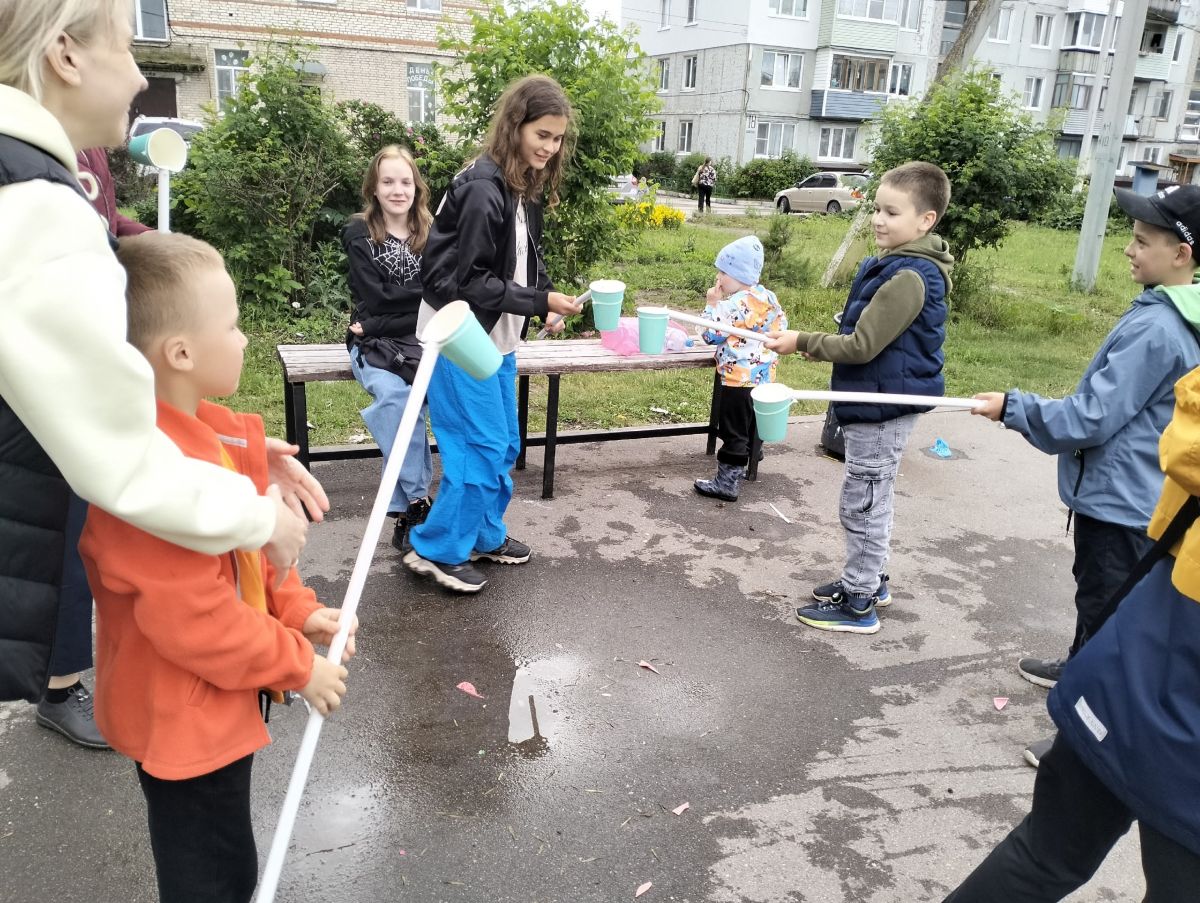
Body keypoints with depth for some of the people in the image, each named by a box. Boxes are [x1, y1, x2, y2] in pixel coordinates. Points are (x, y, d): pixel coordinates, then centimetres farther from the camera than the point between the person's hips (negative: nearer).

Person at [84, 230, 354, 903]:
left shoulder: (207, 430, 0)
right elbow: (192, 618, -30)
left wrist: (296, 609, 2)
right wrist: (298, 667, -19)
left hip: (216, 704, 9)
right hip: (183, 719, -9)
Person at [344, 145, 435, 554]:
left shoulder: (431, 234, 8)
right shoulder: (359, 234, 2)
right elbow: (374, 298, -8)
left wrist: (379, 324, -9)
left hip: (421, 339, 2)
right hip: (374, 344, -2)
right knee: (395, 395, -35)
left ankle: (405, 510, -24)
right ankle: (417, 500, -27)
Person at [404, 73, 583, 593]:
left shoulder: (523, 189, 8)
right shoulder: (482, 189, -21)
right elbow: (468, 281, -23)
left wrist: (547, 302, -1)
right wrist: (539, 301, -21)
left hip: (494, 338, 9)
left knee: (505, 445, 15)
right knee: (482, 447, -4)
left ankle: (485, 536, 31)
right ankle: (437, 550, 10)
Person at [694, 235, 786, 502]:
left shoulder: (733, 305, -21)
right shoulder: (769, 297, 5)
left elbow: (711, 334, -17)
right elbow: (781, 326, 15)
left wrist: (712, 304, -9)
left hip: (738, 378, -9)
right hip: (764, 375, 9)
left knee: (733, 432, -3)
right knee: (750, 426, 21)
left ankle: (726, 483, 2)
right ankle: (742, 468, 35)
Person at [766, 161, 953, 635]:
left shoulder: (909, 277, -23)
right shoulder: (895, 266, 9)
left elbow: (862, 346, -23)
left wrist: (801, 342, -16)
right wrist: (811, 345, 14)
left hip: (885, 405, -10)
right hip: (879, 400, 10)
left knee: (863, 504, 0)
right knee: (870, 500, 21)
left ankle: (858, 604, 13)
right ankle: (868, 580, 37)